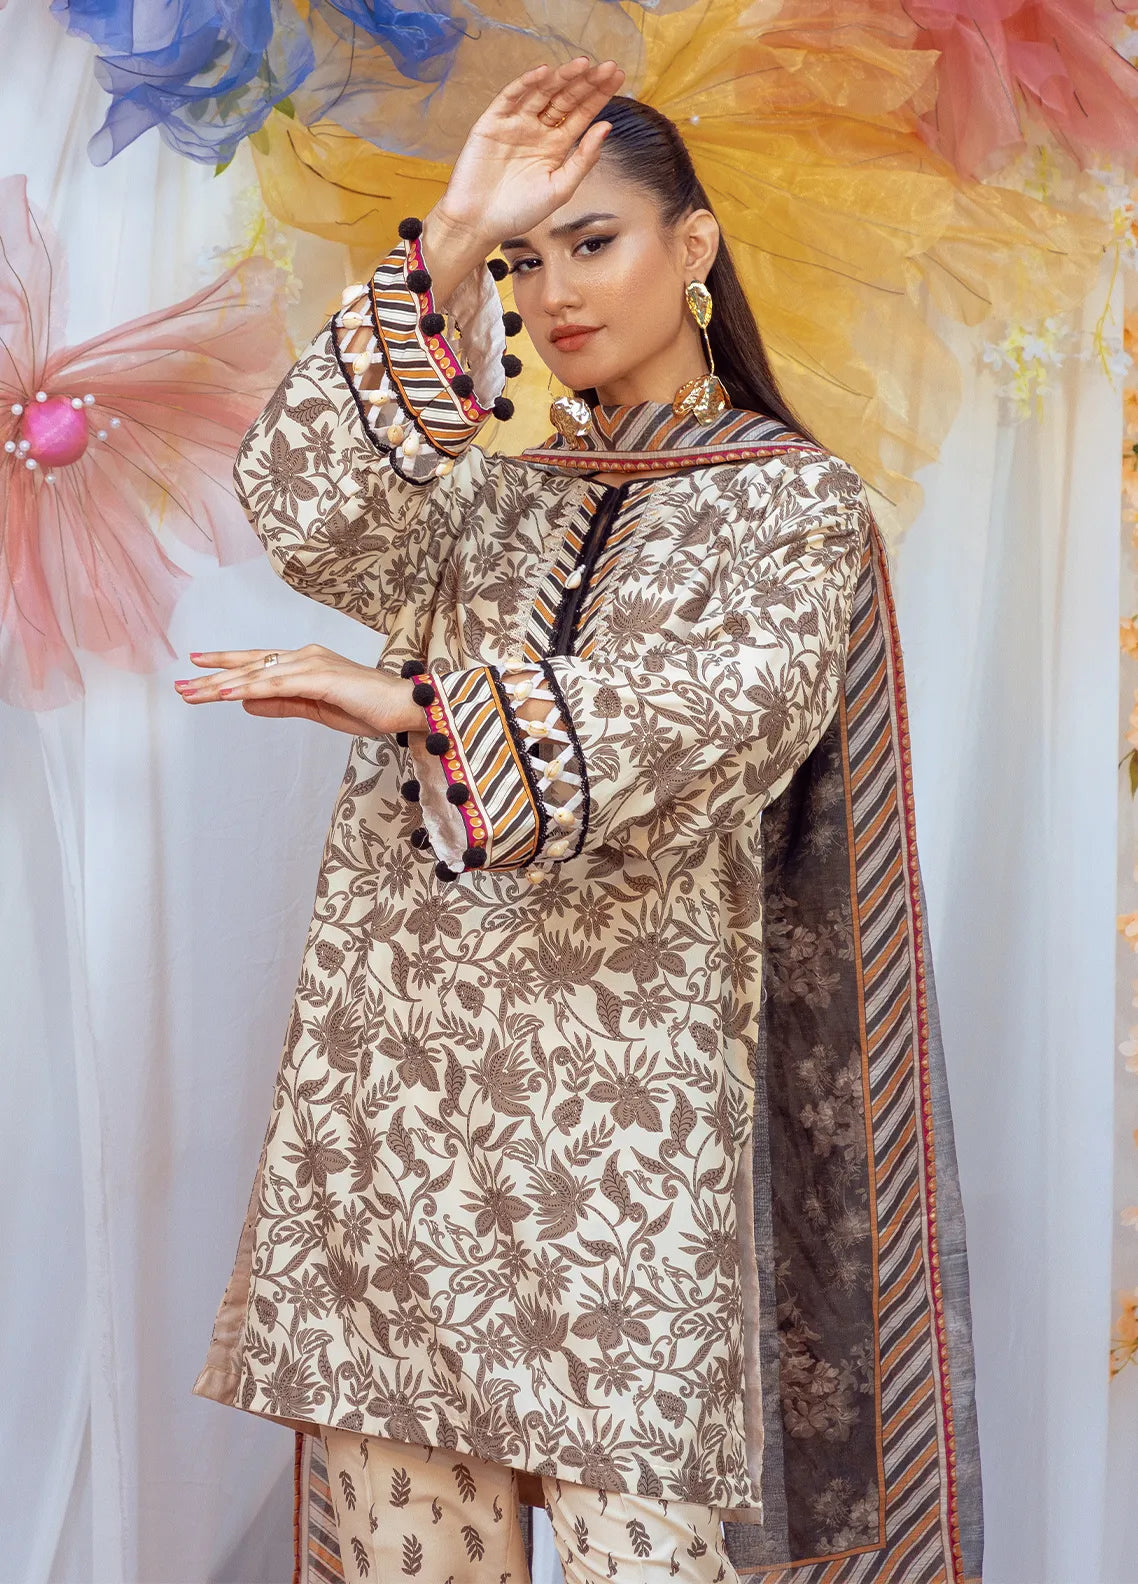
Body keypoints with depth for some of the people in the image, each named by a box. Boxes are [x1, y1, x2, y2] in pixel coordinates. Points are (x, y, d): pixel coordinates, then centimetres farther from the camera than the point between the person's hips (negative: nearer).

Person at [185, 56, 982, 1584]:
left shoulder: (797, 504, 7)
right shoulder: (481, 497, 18)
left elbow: (716, 718, -12)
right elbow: (305, 515, -4)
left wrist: (407, 705, -16)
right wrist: (446, 249, -8)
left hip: (617, 1099, -3)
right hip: (390, 1066, 4)